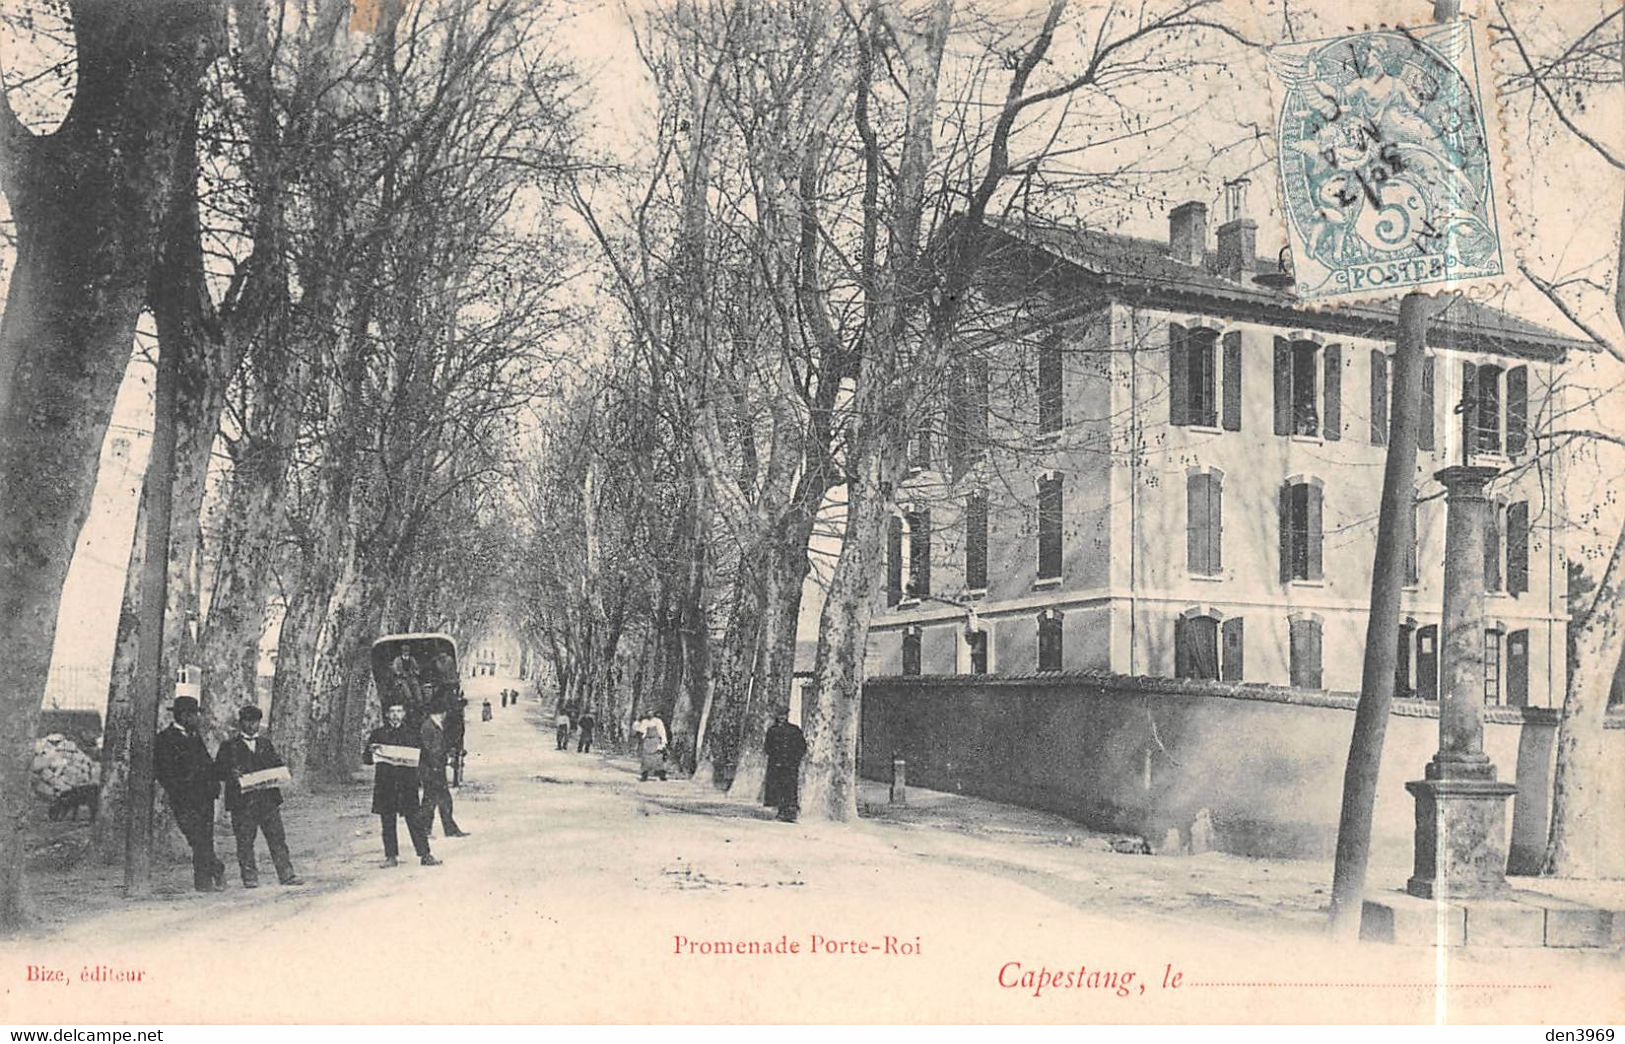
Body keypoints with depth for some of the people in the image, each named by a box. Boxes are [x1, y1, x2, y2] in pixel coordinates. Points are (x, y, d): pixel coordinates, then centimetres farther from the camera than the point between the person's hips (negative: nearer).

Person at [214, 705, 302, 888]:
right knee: (245, 841, 0)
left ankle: (287, 874, 1)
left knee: (277, 838, 0)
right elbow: (218, 770, 2)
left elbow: (278, 762, 17)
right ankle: (249, 877, 8)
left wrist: (281, 766, -6)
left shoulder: (266, 743, 19)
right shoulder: (229, 746, 8)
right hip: (242, 802, -2)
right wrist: (231, 774, -18)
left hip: (268, 799, 2)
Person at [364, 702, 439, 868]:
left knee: (414, 820, -4)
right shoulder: (378, 734, 10)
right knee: (387, 822, 2)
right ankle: (391, 856, 9)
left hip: (407, 782, 0)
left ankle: (424, 855, -2)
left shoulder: (410, 734, 12)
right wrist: (371, 751, -13)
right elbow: (366, 759, 8)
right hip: (385, 783, 0)